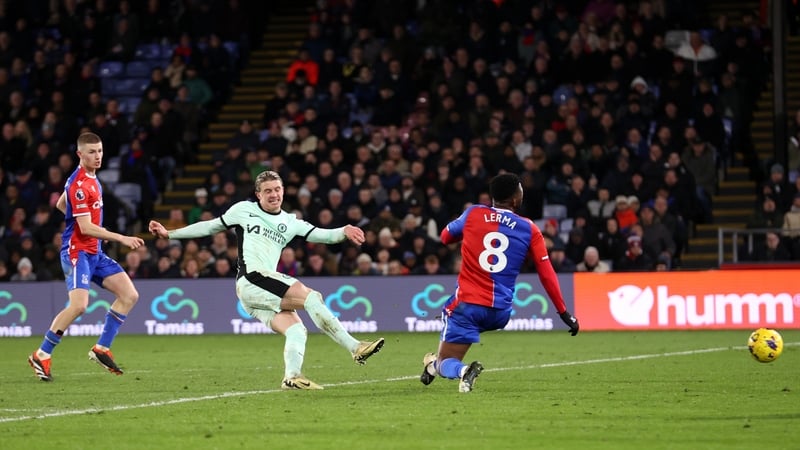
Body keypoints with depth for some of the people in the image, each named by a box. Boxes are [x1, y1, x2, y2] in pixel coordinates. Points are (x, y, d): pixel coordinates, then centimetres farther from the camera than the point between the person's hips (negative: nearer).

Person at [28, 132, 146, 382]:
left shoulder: (91, 178, 11)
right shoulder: (79, 184, -18)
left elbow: (61, 204, 26)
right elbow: (85, 228, -21)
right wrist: (121, 238, -20)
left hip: (94, 252, 10)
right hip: (77, 251, -10)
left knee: (129, 295, 3)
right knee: (79, 305, -24)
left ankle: (102, 348, 7)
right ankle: (41, 355, -10)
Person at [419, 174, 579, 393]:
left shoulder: (472, 214, -1)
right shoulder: (530, 230, 0)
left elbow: (445, 237, 18)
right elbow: (547, 275, 0)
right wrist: (564, 313, 6)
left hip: (467, 304, -3)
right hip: (500, 313, 3)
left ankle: (461, 371, -34)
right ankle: (435, 362, 30)